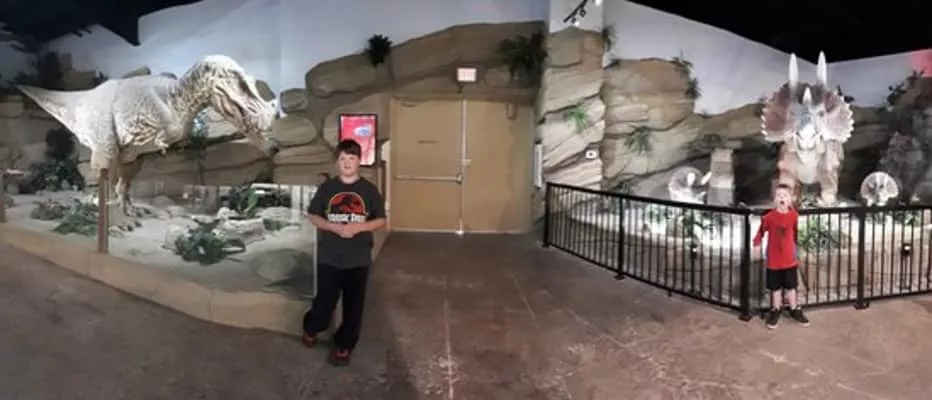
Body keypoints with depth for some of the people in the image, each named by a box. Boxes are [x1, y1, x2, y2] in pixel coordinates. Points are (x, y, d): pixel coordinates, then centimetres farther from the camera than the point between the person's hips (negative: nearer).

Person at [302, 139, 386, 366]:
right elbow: (313, 216, 3)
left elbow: (381, 220, 0)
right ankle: (311, 327, 41)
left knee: (353, 306, 9)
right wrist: (334, 227, -15)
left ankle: (343, 346, 28)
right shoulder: (327, 188, -1)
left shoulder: (369, 190, -3)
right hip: (329, 258, 0)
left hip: (358, 260, 0)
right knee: (325, 302, 8)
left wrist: (358, 227, -17)